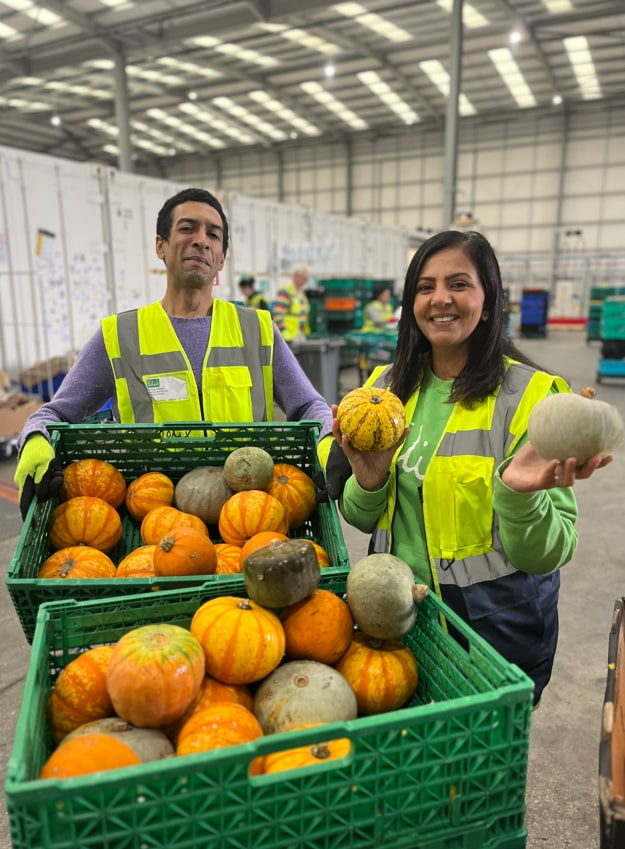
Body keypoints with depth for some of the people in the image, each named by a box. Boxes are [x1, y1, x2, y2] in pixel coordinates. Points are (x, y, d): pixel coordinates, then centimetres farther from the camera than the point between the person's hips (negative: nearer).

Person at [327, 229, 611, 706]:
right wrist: (368, 484, -17)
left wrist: (518, 496, -34)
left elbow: (548, 555, -15)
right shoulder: (386, 385, -2)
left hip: (496, 625, -4)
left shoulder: (532, 394, -15)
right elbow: (359, 518, 4)